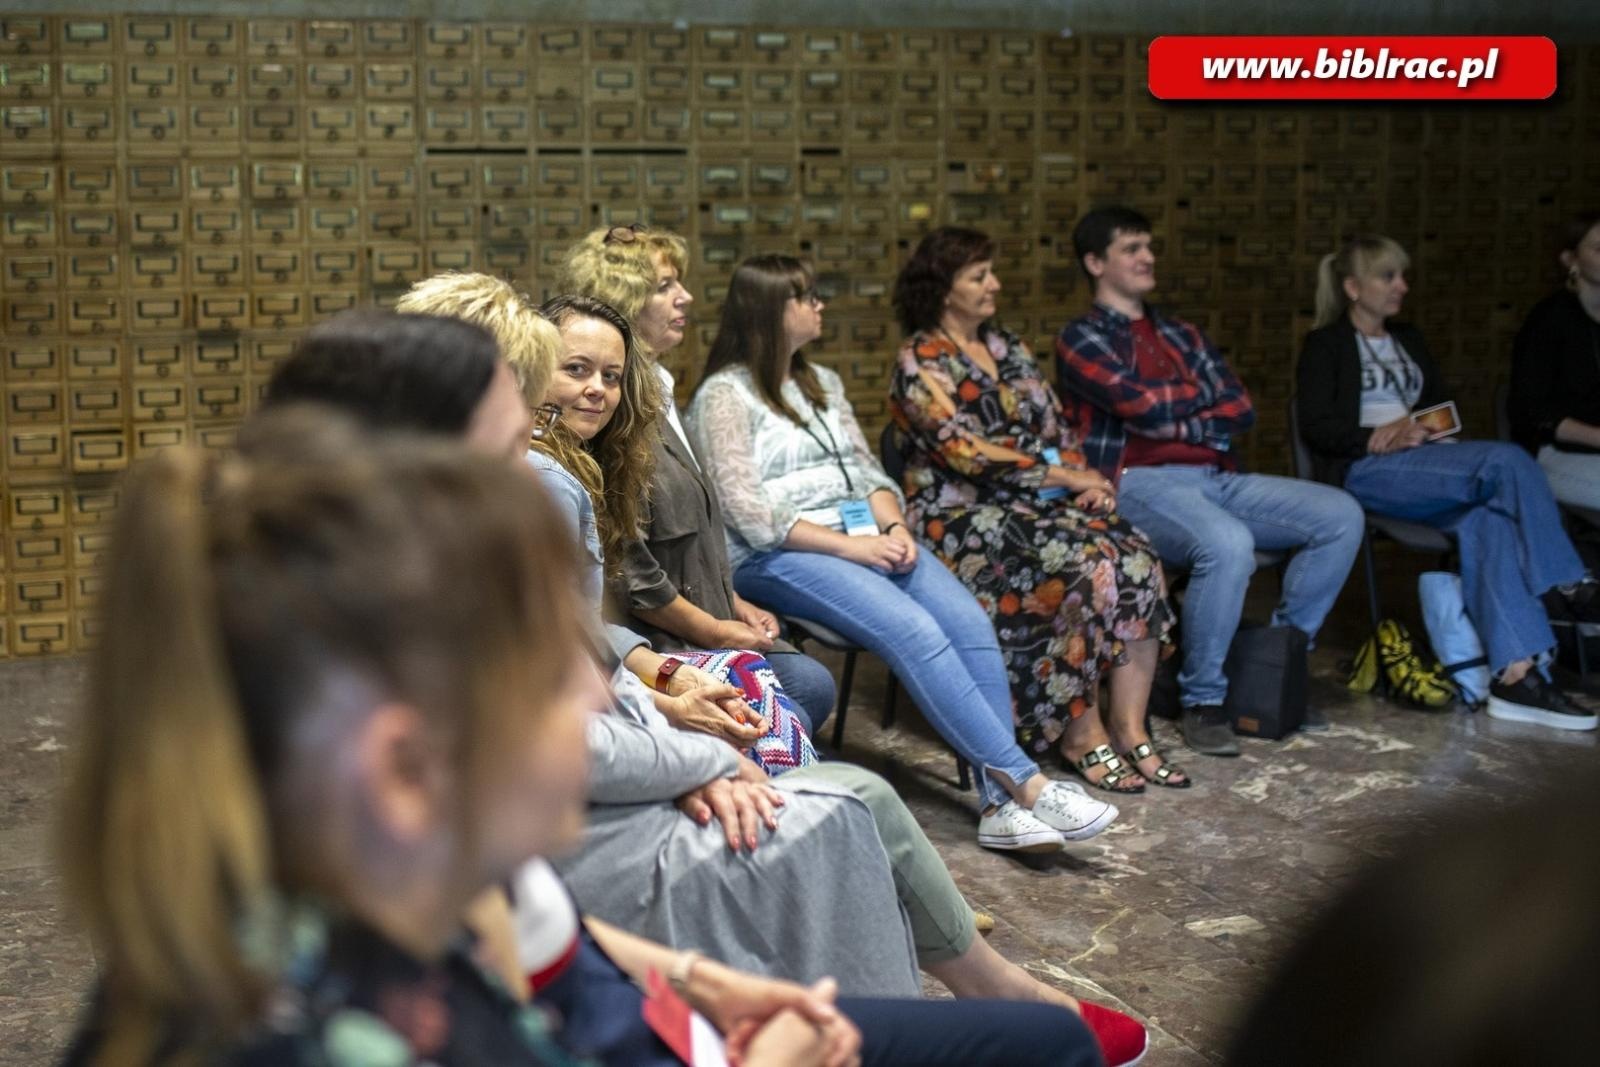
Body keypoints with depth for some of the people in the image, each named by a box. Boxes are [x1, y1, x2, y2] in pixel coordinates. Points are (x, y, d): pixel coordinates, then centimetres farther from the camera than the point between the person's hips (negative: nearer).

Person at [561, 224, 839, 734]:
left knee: (814, 686, -1)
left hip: (709, 620, 10)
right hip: (650, 644, -10)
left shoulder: (658, 391, 14)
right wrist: (712, 630, -13)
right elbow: (624, 563, -22)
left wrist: (733, 603, 14)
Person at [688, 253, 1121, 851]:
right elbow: (748, 514, -11)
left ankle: (1000, 802, -27)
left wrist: (893, 526, -3)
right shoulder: (725, 395, -2)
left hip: (862, 532, 7)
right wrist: (848, 546, -16)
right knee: (915, 632, -30)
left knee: (970, 622, -21)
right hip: (778, 556, -7)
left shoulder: (821, 383, 22)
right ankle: (1026, 782, -27)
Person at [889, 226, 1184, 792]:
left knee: (1137, 560, -19)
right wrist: (1065, 476, -14)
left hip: (1029, 504, 7)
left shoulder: (1006, 346, 16)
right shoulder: (920, 363, -7)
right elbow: (968, 452, -15)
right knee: (1087, 561, -30)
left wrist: (1087, 479, -4)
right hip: (960, 515, -7)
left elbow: (1054, 426, 16)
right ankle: (1081, 734, -17)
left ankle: (1129, 729, -16)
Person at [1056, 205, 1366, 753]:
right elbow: (1146, 409, -11)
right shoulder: (1081, 339, 4)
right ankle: (1202, 701, -18)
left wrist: (1174, 416, -4)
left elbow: (1240, 409, 12)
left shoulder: (1180, 334, 25)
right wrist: (1202, 397, 8)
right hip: (1140, 484, -7)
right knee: (1227, 544, -37)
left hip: (1217, 477, 7)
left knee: (1341, 516, -9)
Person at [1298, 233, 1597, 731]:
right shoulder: (1326, 345, 10)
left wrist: (1436, 428, 4)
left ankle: (1515, 675, -39)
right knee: (1507, 460, -28)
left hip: (1423, 468, 6)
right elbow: (1315, 425, -2)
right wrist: (1379, 438, -17)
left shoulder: (1407, 340, 30)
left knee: (1484, 519, -30)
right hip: (1366, 470, -6)